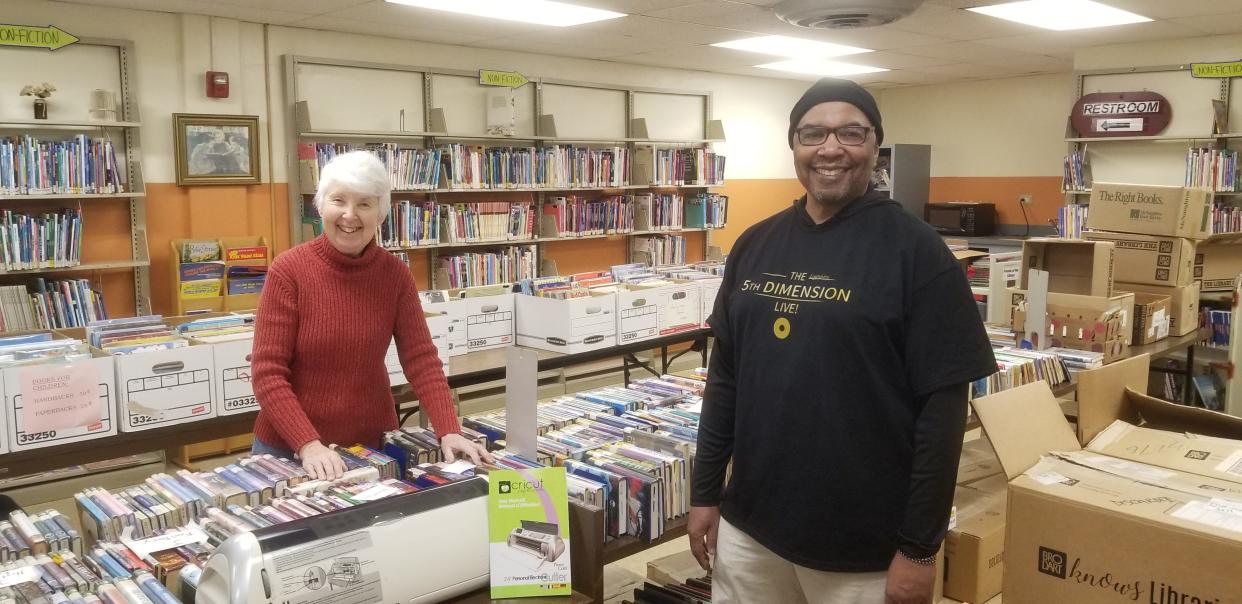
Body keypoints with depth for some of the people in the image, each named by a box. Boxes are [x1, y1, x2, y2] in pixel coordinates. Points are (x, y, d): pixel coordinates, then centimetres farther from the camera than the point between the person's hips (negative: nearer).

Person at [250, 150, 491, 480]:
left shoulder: (396, 274, -5)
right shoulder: (289, 270, -13)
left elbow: (421, 358, -7)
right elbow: (267, 372, -15)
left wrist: (449, 431, -19)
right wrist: (308, 444, -26)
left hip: (372, 441, 3)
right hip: (289, 445, -2)